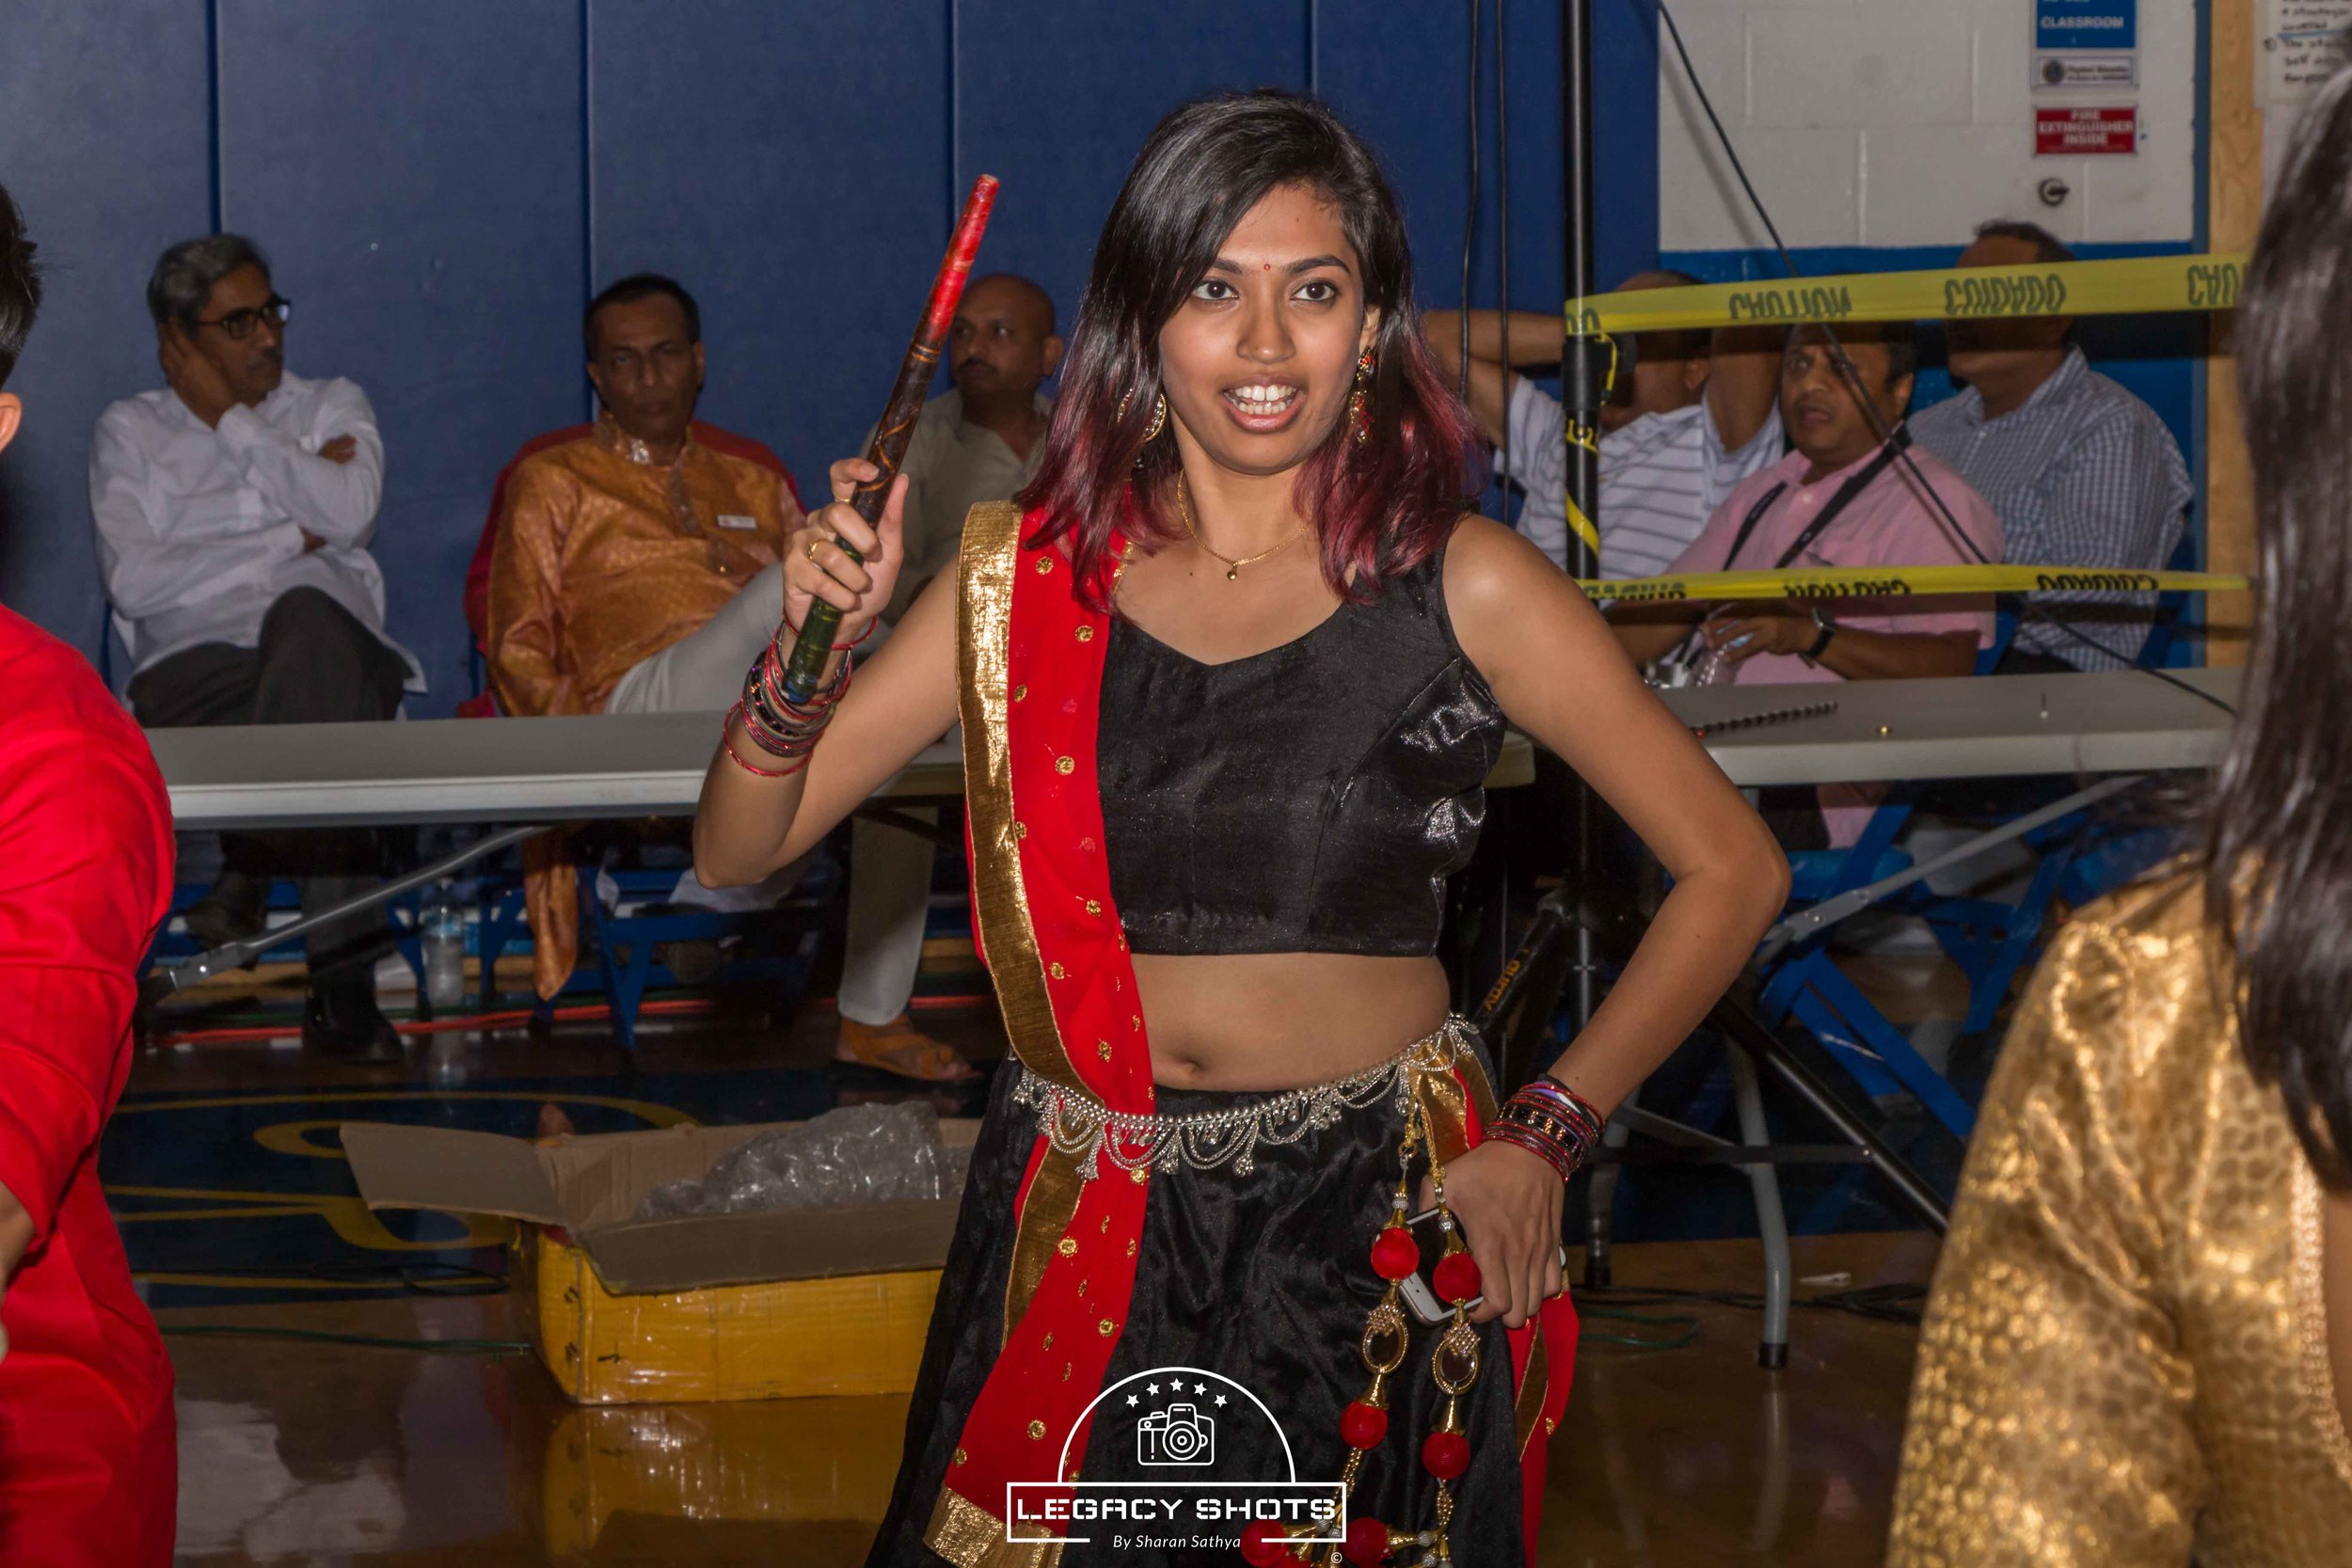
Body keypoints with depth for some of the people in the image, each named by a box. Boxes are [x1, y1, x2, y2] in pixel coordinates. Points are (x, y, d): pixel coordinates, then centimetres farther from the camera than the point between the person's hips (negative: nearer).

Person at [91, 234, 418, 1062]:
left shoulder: (333, 405, 21)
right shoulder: (129, 431, 18)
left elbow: (348, 516, -3)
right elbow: (136, 581, 0)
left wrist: (229, 418, 4)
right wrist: (287, 539, 1)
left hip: (329, 647, 1)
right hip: (195, 669, -1)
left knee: (303, 616, -38)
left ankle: (251, 872, -34)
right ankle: (342, 974, -39)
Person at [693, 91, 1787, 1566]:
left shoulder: (1460, 585, -6)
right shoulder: (1036, 575, 1)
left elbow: (1733, 868, 1)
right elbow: (738, 850, 2)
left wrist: (1546, 1135, -4)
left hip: (1375, 1224, -2)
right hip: (1084, 1228, 2)